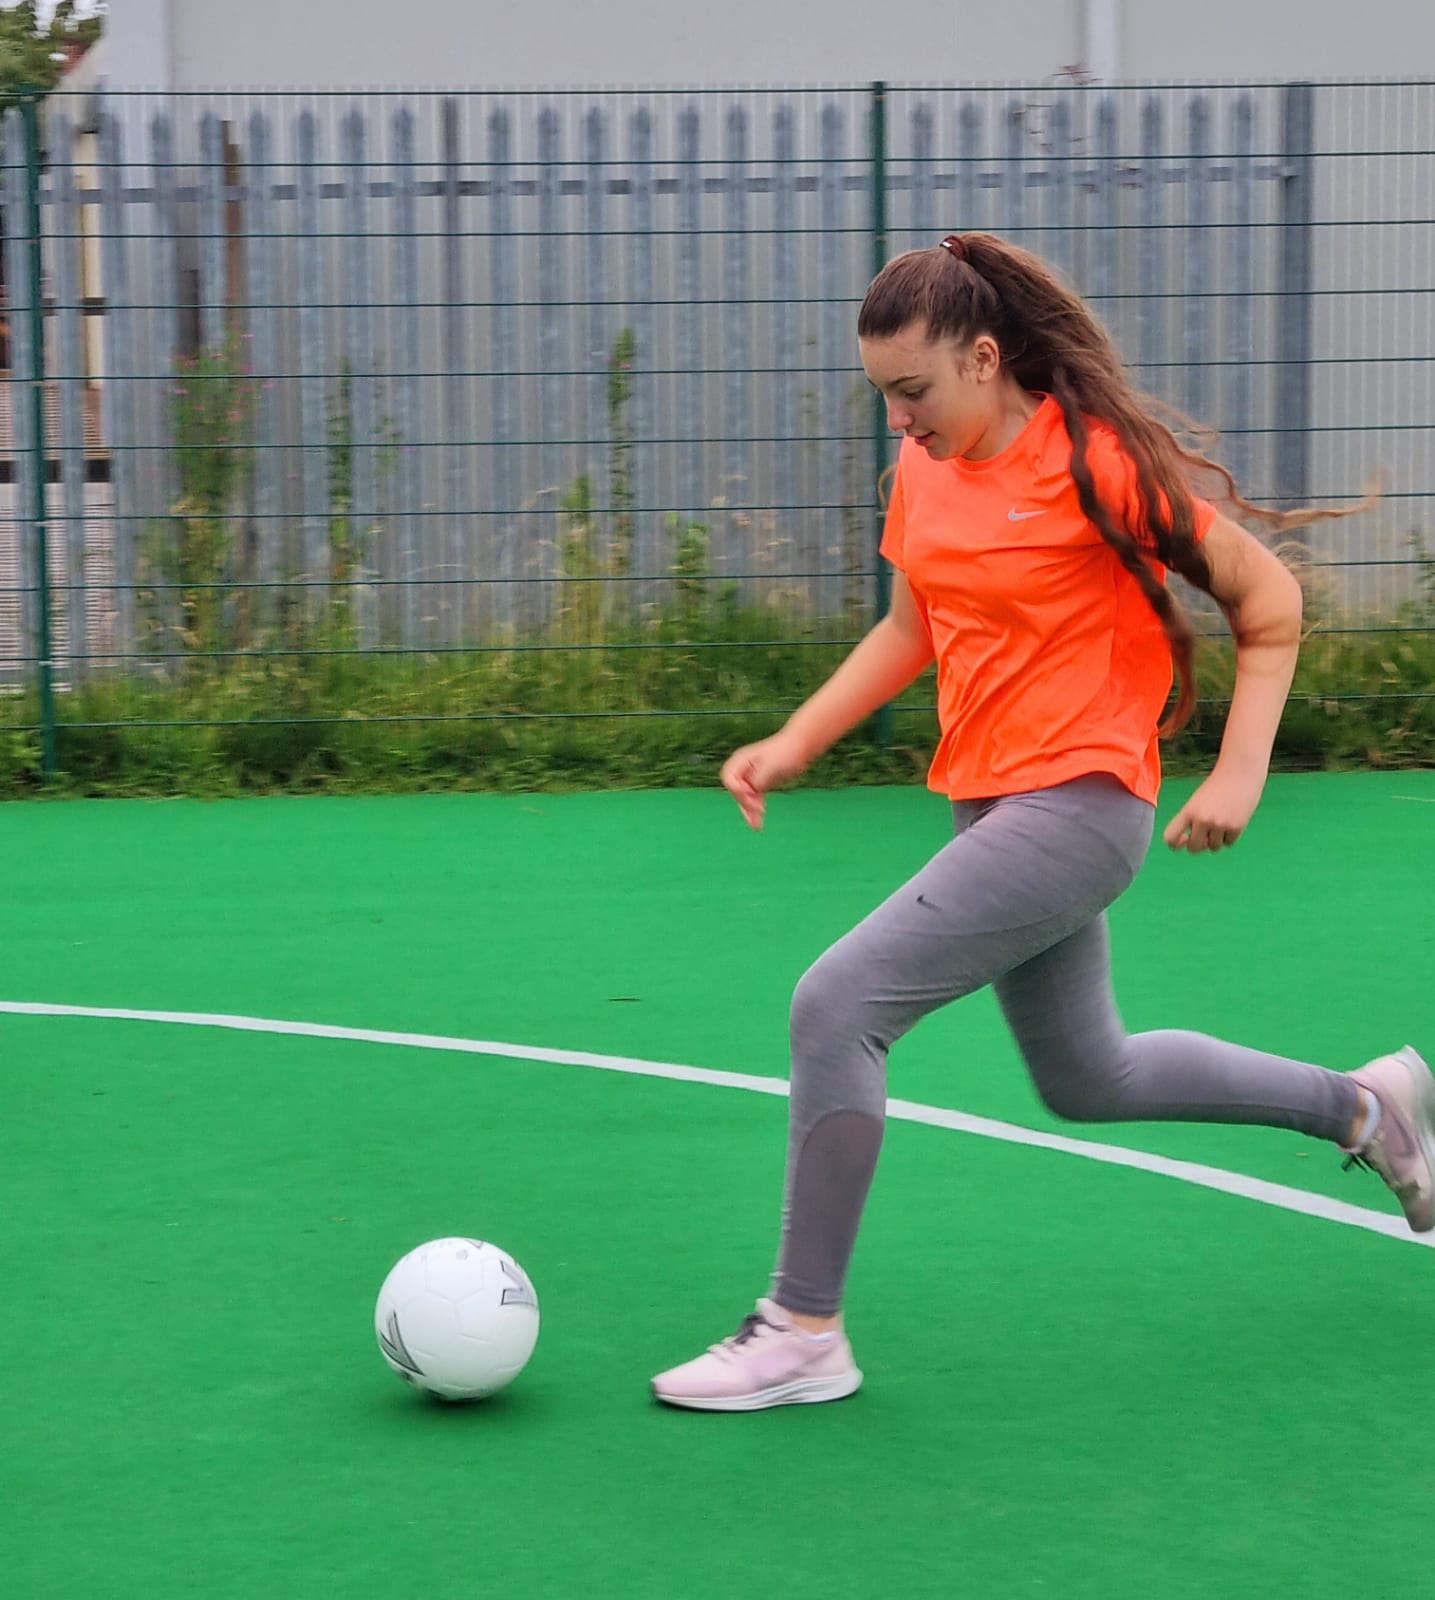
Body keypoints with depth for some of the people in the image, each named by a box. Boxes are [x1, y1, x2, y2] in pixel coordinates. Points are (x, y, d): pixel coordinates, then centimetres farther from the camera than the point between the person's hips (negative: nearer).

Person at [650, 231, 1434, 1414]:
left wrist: (1238, 774, -16)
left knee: (836, 1005, -18)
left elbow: (1270, 601, -9)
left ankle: (803, 1334, -9)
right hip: (994, 806, 9)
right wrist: (794, 743, 8)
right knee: (1086, 1079, 22)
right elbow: (912, 629, 20)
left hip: (1074, 805, -9)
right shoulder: (925, 470, 5)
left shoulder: (1098, 463, -17)